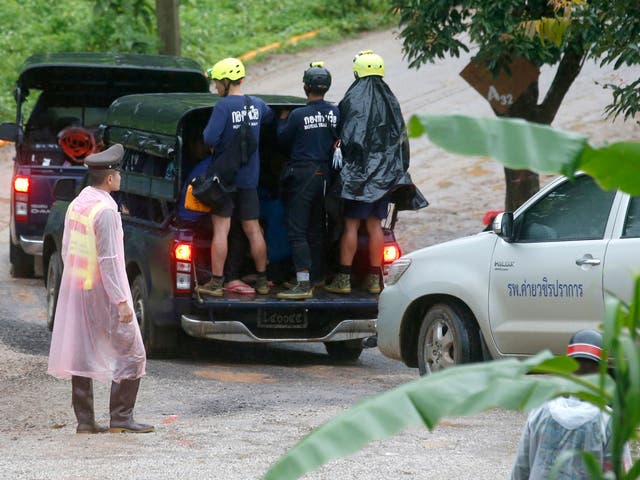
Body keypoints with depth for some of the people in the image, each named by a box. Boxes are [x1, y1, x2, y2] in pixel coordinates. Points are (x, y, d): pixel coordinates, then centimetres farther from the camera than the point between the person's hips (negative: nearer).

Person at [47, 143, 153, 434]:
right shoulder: (105, 210, -19)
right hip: (102, 293, -9)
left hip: (75, 290, 9)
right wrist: (121, 301, -20)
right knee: (131, 354, 0)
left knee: (81, 355, 9)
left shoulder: (76, 205, 7)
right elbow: (109, 260, -21)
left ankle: (85, 420, 11)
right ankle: (121, 417, -3)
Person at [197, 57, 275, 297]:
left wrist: (206, 134, -2)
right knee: (253, 229, 12)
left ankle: (216, 282, -4)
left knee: (221, 228, -3)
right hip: (249, 177, 6)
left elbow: (210, 138, -25)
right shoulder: (257, 104, 4)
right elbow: (271, 117, 27)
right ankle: (262, 281, 18)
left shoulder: (224, 106, -17)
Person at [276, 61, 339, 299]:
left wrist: (283, 119, 17)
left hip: (302, 175, -6)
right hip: (325, 175, 6)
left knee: (297, 231, -6)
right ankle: (317, 278, 24)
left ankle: (303, 283, -15)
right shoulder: (335, 113, -1)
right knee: (316, 230, 17)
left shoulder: (299, 115, -14)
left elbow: (283, 139, 1)